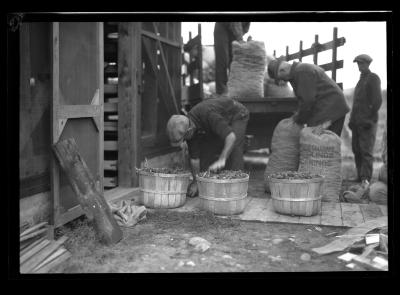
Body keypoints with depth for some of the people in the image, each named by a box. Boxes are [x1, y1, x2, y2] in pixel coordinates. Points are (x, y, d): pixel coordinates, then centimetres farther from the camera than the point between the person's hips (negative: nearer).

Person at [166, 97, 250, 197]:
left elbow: (231, 136, -47)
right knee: (205, 149, -2)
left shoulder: (207, 114, -43)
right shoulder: (188, 127, -19)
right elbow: (194, 157, -10)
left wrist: (222, 159, -53)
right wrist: (195, 182, -5)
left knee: (232, 150, -21)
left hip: (237, 115, -6)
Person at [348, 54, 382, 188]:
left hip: (367, 122, -8)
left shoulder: (373, 78, -3)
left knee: (366, 151, -10)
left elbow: (377, 100, -11)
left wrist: (369, 118, -15)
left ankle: (366, 179, -11)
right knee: (357, 150, 8)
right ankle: (360, 176, 14)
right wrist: (352, 119, 16)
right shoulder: (361, 80, 22)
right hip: (357, 122, 8)